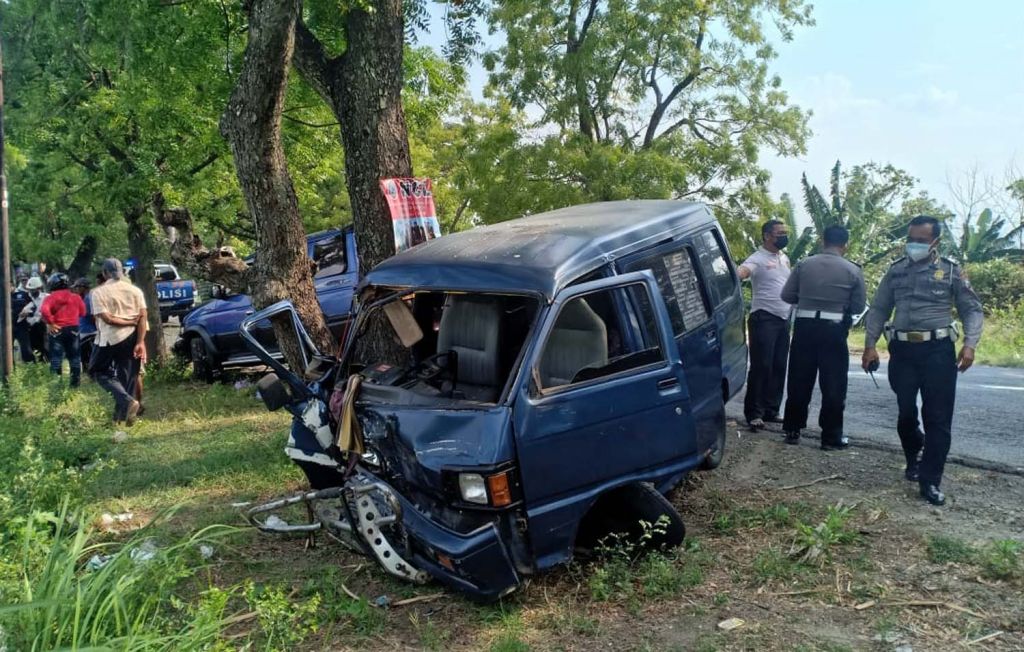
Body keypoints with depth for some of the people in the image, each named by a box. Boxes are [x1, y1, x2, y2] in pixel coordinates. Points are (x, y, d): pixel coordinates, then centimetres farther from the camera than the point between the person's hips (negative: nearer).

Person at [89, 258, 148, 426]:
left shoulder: (98, 292, -5)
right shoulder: (135, 290, 4)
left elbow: (107, 318, -15)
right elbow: (142, 316, -6)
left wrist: (130, 322, -4)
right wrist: (140, 342, -10)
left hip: (110, 339, -4)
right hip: (132, 338, 4)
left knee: (100, 372, 12)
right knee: (127, 376, 12)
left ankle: (127, 401, -9)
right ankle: (122, 416, 16)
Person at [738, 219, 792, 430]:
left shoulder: (785, 258, 17)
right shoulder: (757, 259, -9)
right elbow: (741, 272, -30)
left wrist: (795, 309, 20)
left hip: (784, 319, 8)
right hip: (764, 319, -8)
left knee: (779, 367, 10)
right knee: (761, 366, -9)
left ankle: (771, 410, 19)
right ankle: (753, 413, -3)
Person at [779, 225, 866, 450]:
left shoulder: (804, 265, 0)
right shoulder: (853, 271, -3)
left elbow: (787, 295, 2)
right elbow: (859, 307, 0)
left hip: (805, 326, 2)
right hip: (834, 330, -2)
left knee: (799, 381, 11)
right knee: (833, 385, 5)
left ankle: (792, 430, 18)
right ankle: (831, 437, 10)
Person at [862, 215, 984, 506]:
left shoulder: (951, 270, 3)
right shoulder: (896, 271, 9)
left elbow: (972, 310, 4)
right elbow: (878, 310, 11)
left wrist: (970, 344, -11)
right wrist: (870, 345, 2)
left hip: (939, 350, -2)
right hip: (902, 350, 2)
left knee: (938, 418, -3)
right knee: (905, 412, 9)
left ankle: (930, 480, 5)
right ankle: (913, 458, 36)